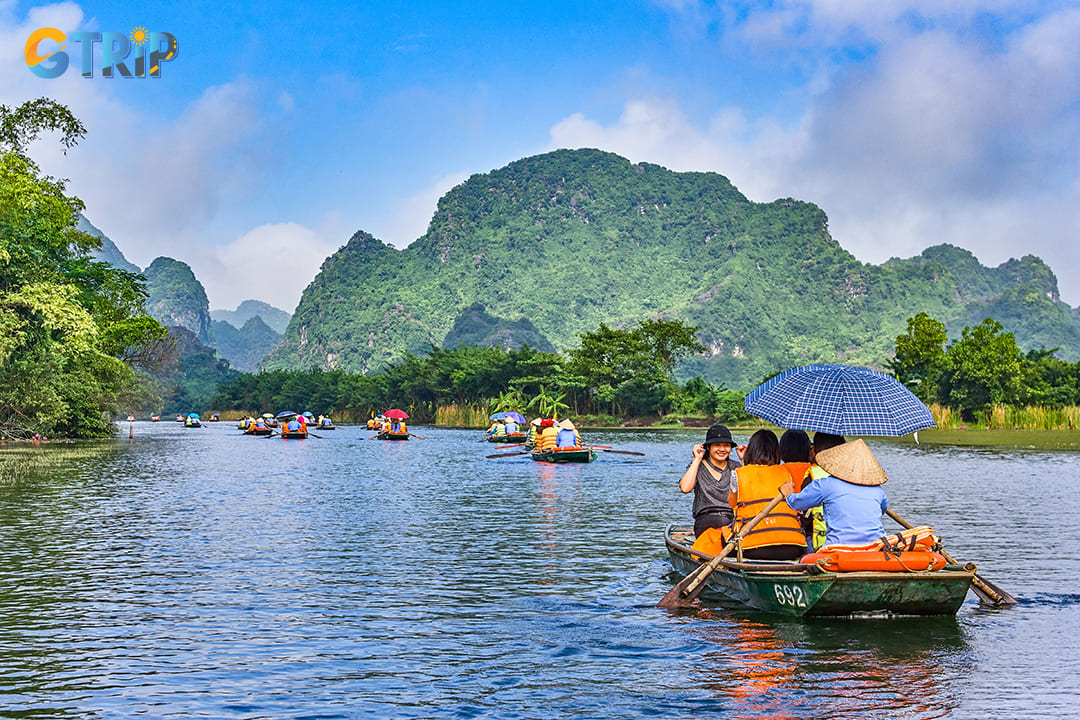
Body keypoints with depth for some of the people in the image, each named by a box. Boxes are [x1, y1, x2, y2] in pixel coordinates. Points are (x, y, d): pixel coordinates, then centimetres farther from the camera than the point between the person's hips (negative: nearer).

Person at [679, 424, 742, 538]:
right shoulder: (697, 466, 10)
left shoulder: (735, 466, 17)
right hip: (705, 519, -2)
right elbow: (685, 488, -10)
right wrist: (697, 460, -2)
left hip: (734, 517, 2)